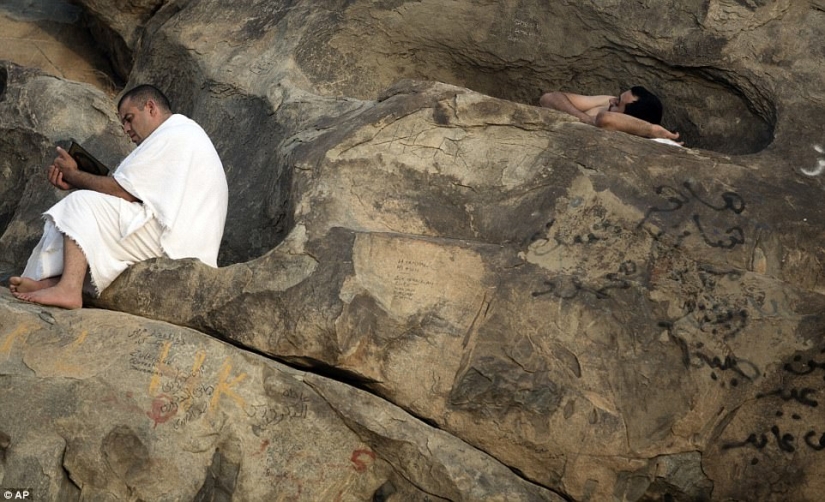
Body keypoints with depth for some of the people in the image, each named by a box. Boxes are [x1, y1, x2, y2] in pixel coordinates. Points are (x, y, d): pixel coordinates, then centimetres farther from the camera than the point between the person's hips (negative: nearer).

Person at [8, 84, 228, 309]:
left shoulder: (172, 136, -12)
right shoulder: (183, 133, 21)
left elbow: (122, 191, -14)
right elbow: (127, 190, 15)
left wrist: (73, 175, 1)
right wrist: (73, 182, 5)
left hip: (174, 240, -11)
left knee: (82, 204, -11)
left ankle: (68, 289, -20)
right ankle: (54, 281, -3)